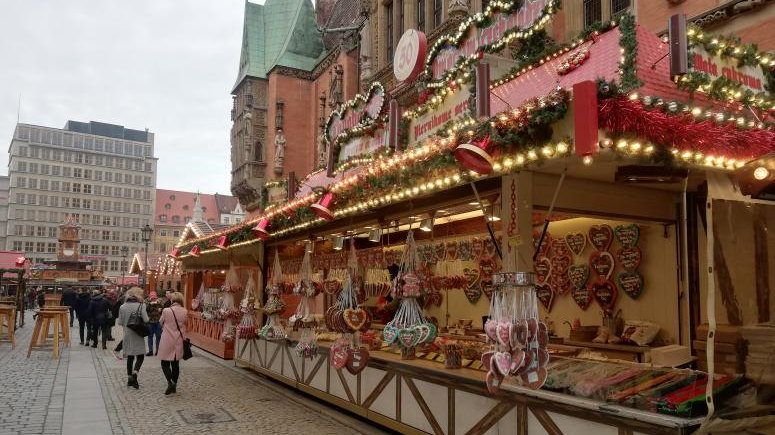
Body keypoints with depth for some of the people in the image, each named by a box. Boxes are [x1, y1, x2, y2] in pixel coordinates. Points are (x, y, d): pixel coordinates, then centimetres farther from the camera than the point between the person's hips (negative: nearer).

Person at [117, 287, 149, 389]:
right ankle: (135, 372, -19)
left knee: (130, 357, 15)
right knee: (140, 356, 3)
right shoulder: (141, 306, -11)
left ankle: (130, 377, 19)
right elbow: (146, 320, -16)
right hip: (138, 335, -4)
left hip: (127, 335, 4)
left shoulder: (122, 307, 1)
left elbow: (120, 322, 3)